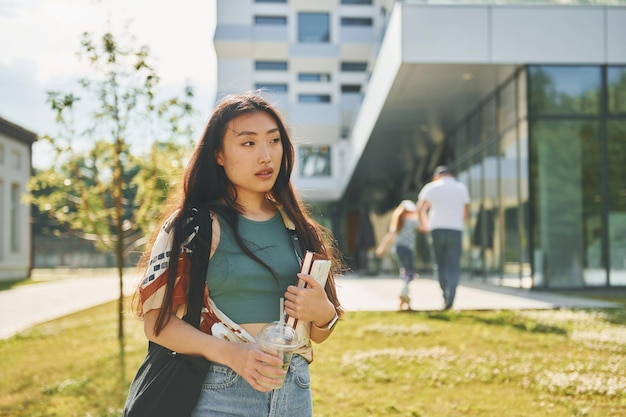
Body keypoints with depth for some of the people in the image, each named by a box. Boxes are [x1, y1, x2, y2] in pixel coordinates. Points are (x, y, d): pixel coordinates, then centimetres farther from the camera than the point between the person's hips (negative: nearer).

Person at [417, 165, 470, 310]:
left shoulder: (431, 187, 7)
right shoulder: (461, 187, 12)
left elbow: (420, 209, 2)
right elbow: (466, 213, 10)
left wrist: (424, 224, 19)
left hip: (437, 229, -1)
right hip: (456, 230, 1)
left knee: (440, 264, 10)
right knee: (454, 266, 1)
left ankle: (446, 296, 1)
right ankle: (450, 298, -13)